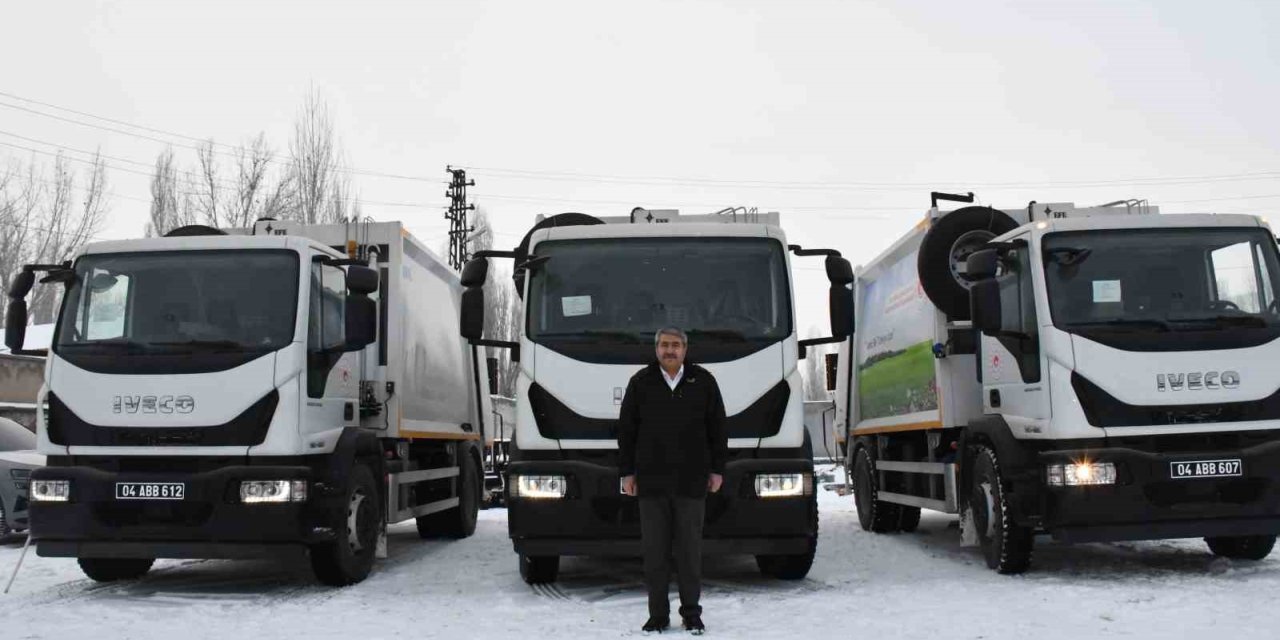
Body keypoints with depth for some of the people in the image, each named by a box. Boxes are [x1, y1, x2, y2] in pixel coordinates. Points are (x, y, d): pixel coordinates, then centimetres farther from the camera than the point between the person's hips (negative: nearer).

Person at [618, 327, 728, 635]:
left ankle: (691, 613, 15)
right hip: (651, 481, 0)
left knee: (689, 548, 4)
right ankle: (658, 615, 12)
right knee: (654, 550, 3)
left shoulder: (703, 381, 3)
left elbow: (717, 428, 6)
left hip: (691, 481, 0)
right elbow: (626, 430, 5)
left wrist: (717, 470, 2)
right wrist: (627, 472, 1)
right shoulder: (641, 383, 3)